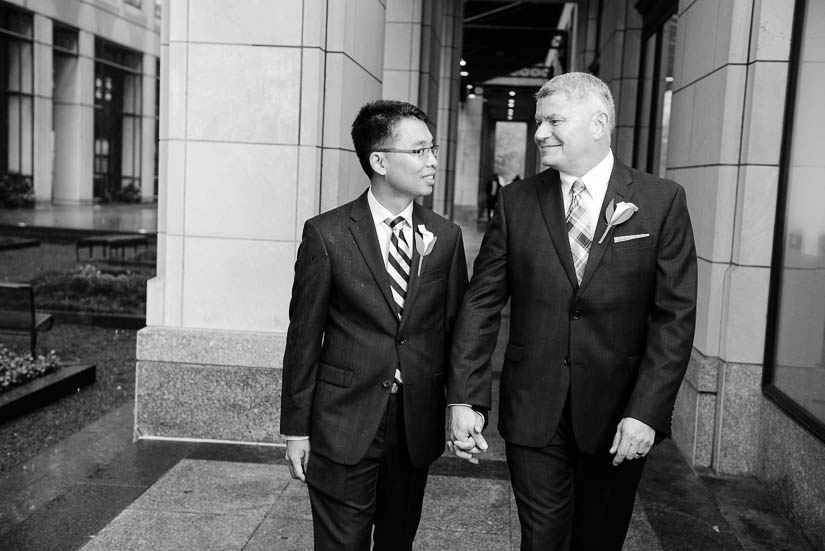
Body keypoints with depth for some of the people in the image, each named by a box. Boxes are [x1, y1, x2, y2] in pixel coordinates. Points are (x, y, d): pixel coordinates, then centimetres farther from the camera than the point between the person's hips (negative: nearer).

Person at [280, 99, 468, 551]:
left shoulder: (445, 237, 1)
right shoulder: (327, 234, -8)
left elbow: (455, 326, 6)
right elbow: (304, 334, -5)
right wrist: (295, 428, -3)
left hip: (418, 424, 3)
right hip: (344, 424, -3)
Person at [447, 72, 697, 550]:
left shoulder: (662, 201, -4)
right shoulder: (517, 201, 1)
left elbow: (676, 315, -6)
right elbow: (482, 303, 0)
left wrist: (647, 411, -14)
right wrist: (463, 398, -7)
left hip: (618, 416, 0)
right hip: (533, 412, 1)